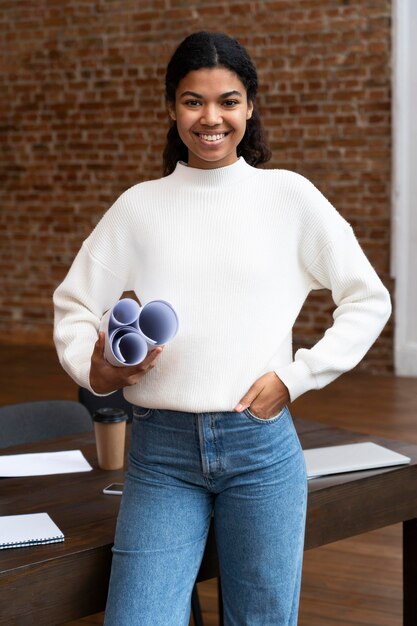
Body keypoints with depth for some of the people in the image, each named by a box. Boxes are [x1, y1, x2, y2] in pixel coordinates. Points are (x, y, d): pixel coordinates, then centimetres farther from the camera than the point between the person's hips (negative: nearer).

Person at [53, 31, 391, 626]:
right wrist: (95, 369, -7)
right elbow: (74, 303, 13)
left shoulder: (288, 195, 3)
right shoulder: (140, 206, 6)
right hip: (161, 449, 1)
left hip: (260, 446, 0)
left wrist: (297, 376, -2)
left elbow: (369, 299, 7)